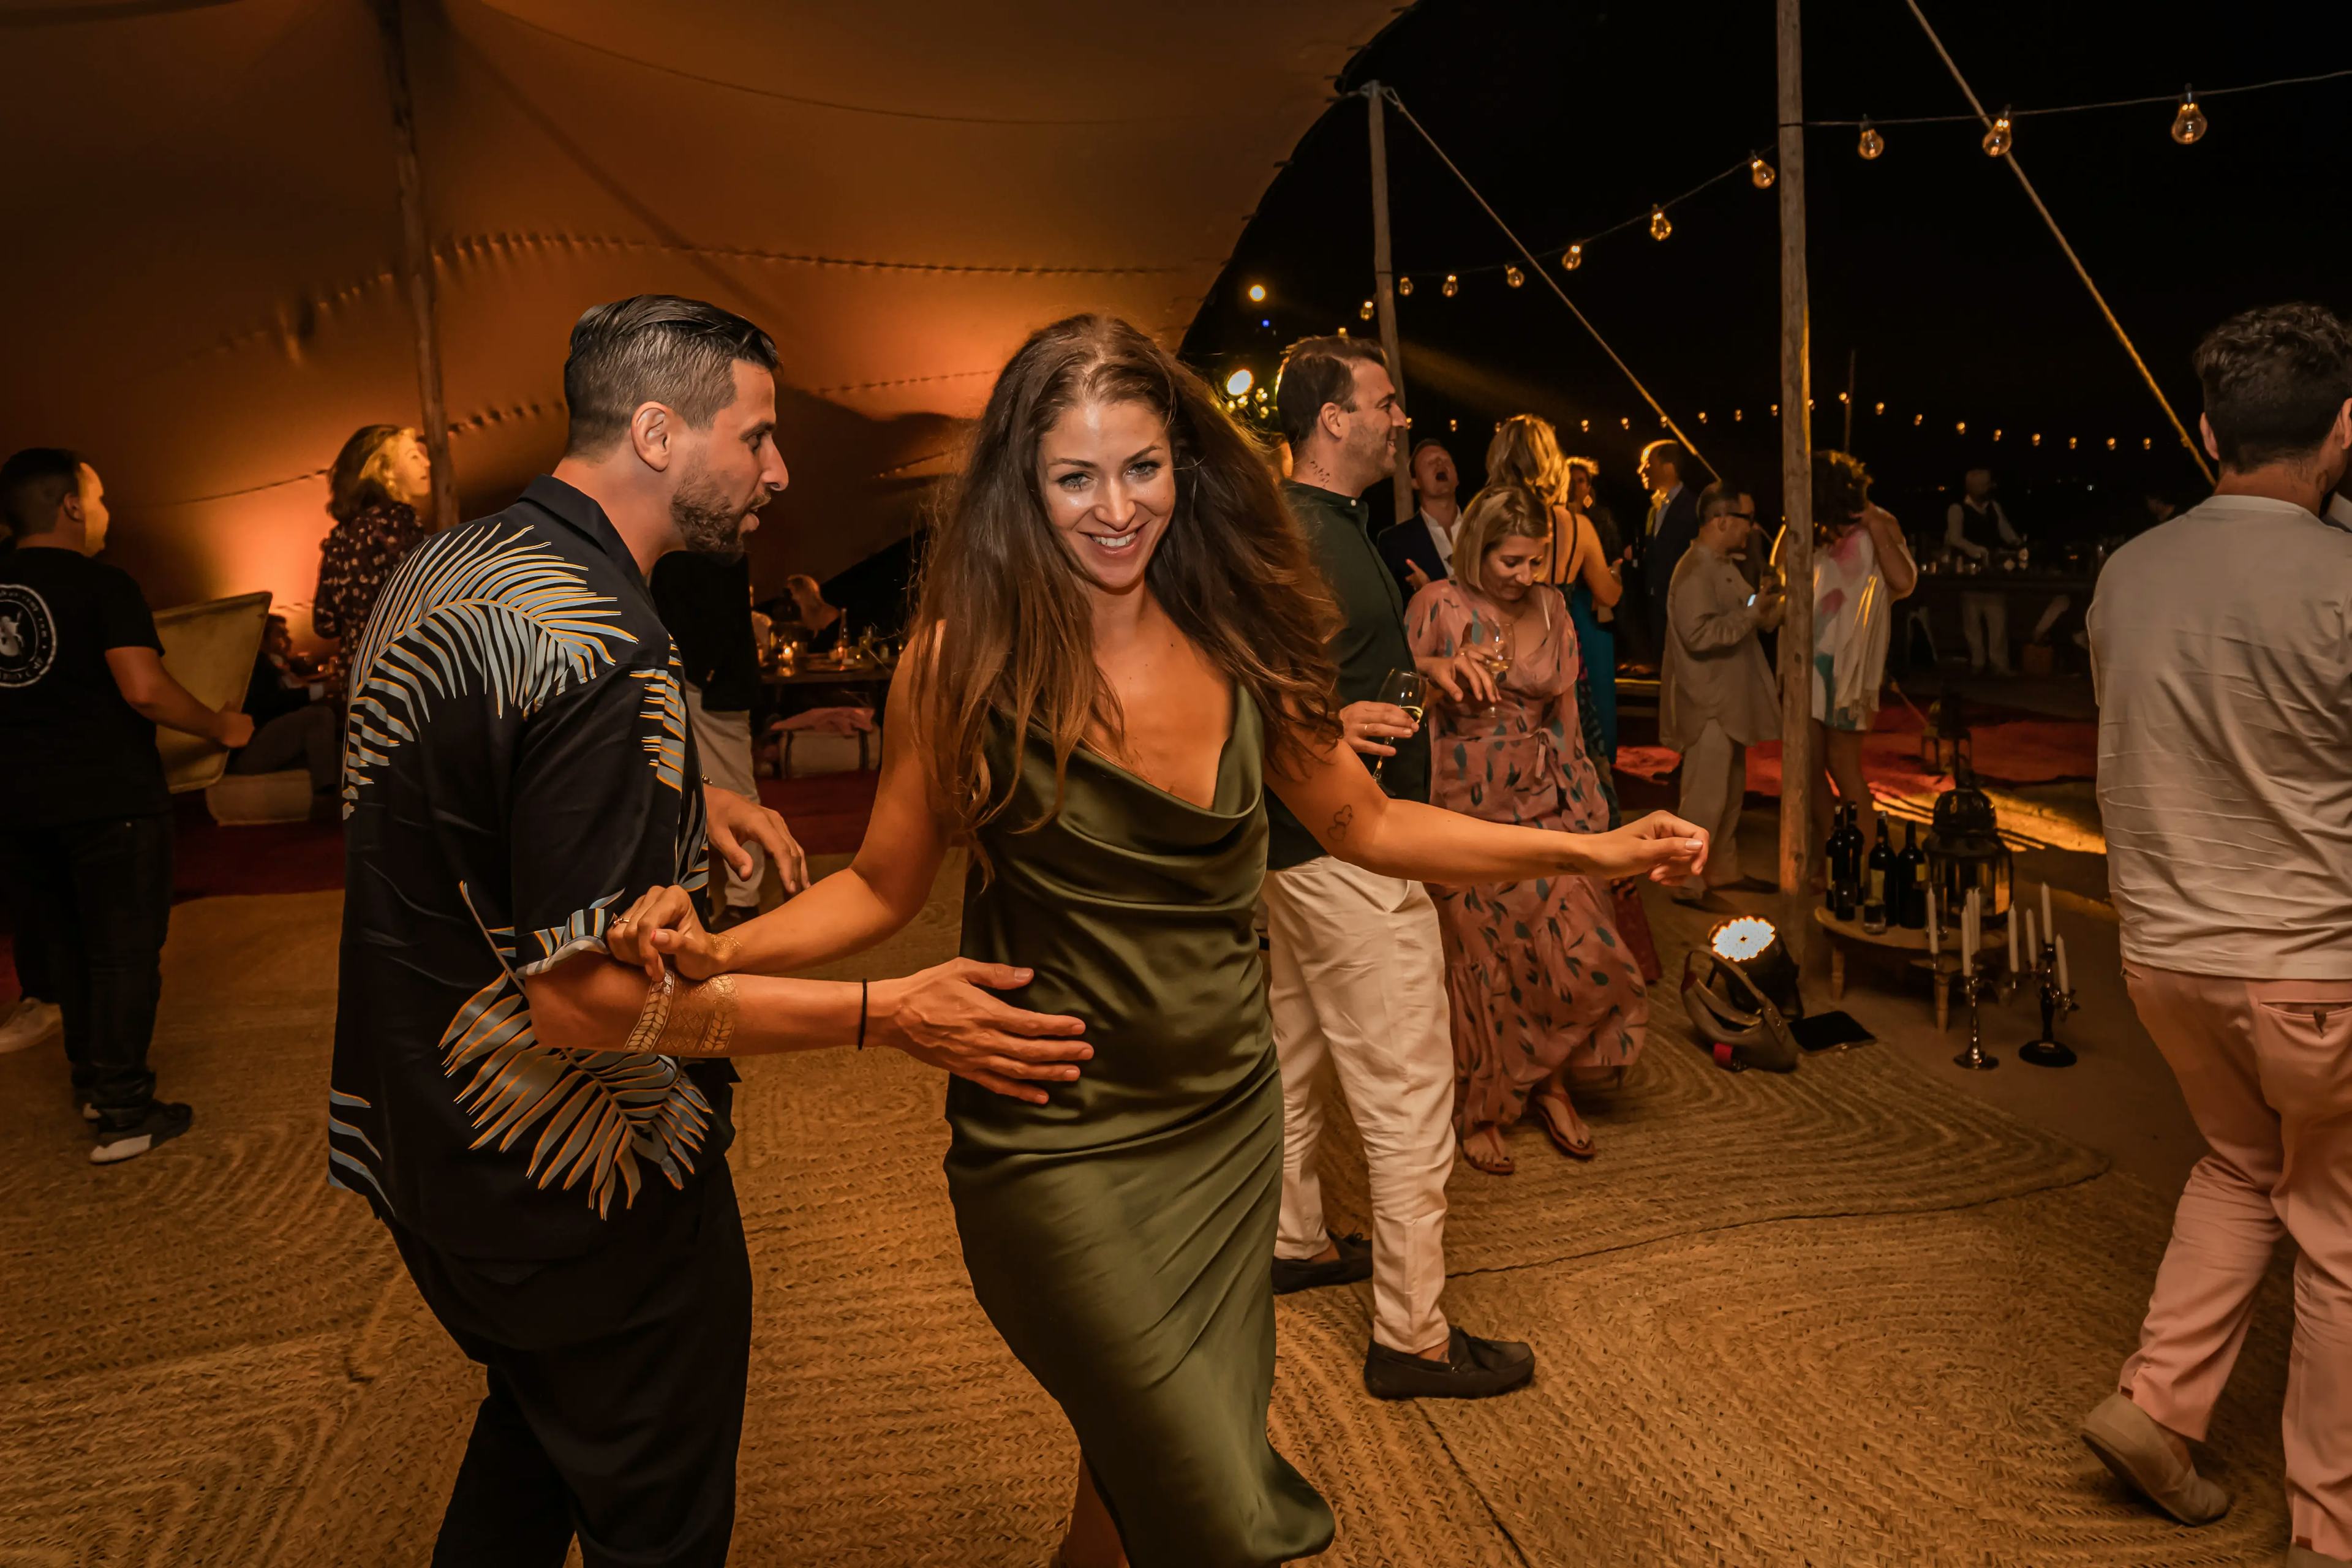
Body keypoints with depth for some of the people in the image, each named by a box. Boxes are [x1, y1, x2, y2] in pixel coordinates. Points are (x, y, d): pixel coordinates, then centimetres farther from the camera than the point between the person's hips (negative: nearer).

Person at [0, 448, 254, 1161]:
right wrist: (221, 727, -8)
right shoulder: (103, 586, -12)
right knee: (124, 951, 1)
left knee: (67, 949, 19)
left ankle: (91, 1082, 31)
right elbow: (145, 689, -22)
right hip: (108, 800, -7)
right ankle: (122, 1114, 3)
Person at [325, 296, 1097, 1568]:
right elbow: (584, 997, -30)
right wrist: (886, 1016, -27)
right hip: (580, 1182, -9)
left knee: (535, 1416, 32)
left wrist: (680, 803, 10)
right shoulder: (599, 651, -29)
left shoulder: (438, 568, 3)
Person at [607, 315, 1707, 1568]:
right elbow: (881, 886, -5)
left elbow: (1365, 823, 7)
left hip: (1229, 1122, 5)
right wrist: (721, 950, -22)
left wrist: (1587, 851, 1)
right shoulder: (967, 658, -13)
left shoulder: (1236, 644, -2)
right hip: (1062, 1146, -4)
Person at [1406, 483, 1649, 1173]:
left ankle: (1552, 1087, 23)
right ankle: (1479, 1113, 24)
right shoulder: (1439, 607, -6)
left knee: (1579, 953, -2)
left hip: (1546, 804, 4)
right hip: (1469, 811, -4)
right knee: (1483, 963, 5)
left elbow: (1565, 711, 14)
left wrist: (1587, 801, 14)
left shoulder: (1551, 606, 8)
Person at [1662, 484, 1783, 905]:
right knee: (1706, 798, -7)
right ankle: (1687, 884, 1)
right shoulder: (1695, 571, -18)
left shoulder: (1725, 566, 14)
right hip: (1707, 705, -10)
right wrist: (1753, 610, -23)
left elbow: (1744, 623, 21)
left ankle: (1723, 870, 29)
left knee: (1732, 791, 18)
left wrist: (1769, 608, 4)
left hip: (1730, 701, 10)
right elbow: (1700, 634, -28)